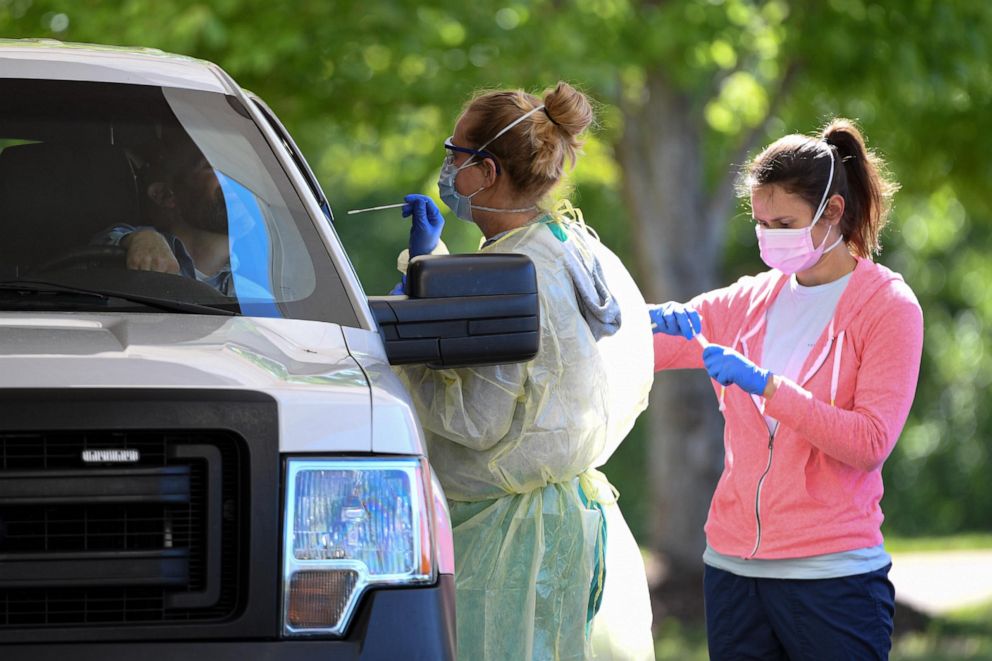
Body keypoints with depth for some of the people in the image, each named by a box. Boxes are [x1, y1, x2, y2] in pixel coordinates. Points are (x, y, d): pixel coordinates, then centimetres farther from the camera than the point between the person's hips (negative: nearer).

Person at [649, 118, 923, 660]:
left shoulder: (886, 305, -2)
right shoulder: (749, 301, 12)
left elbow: (870, 443, -13)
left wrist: (764, 383, -20)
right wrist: (657, 320, -14)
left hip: (831, 574, -4)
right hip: (733, 569, 4)